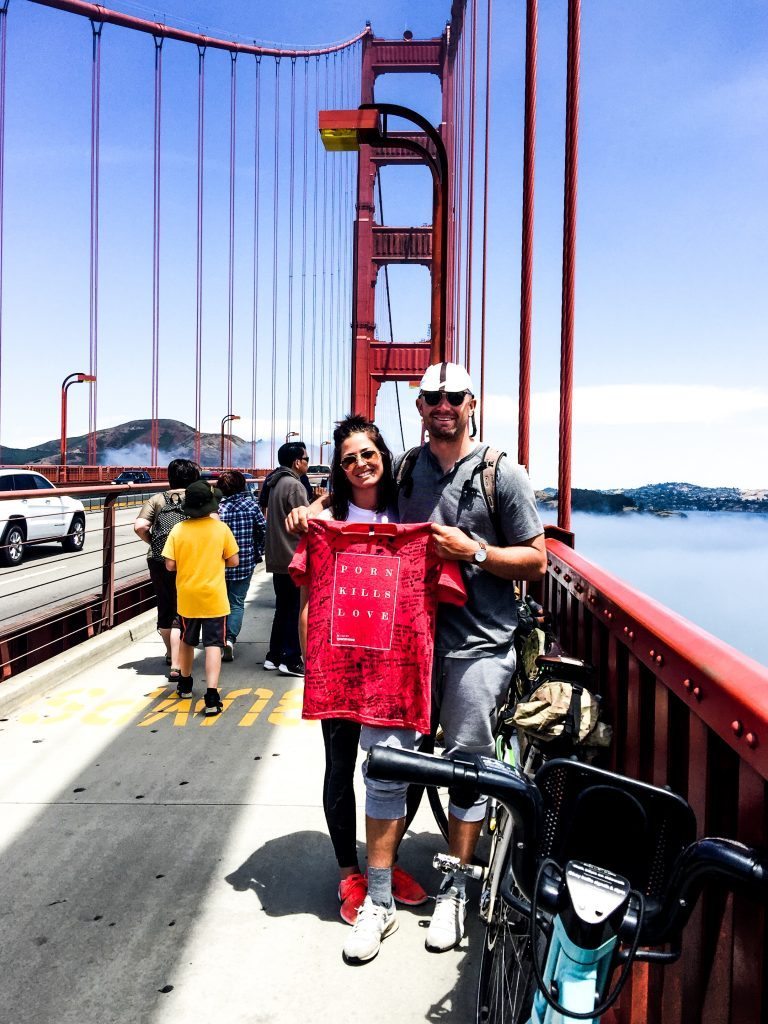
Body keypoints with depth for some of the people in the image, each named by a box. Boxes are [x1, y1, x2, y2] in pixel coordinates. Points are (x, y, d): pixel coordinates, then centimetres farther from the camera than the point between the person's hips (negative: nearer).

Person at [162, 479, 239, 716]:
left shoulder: (178, 530, -6)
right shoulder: (221, 528, -8)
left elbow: (170, 565, -7)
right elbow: (233, 561, -3)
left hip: (187, 596, 2)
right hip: (214, 597, -2)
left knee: (187, 641, 21)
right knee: (213, 645, -2)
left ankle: (184, 684, 39)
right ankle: (211, 696, -11)